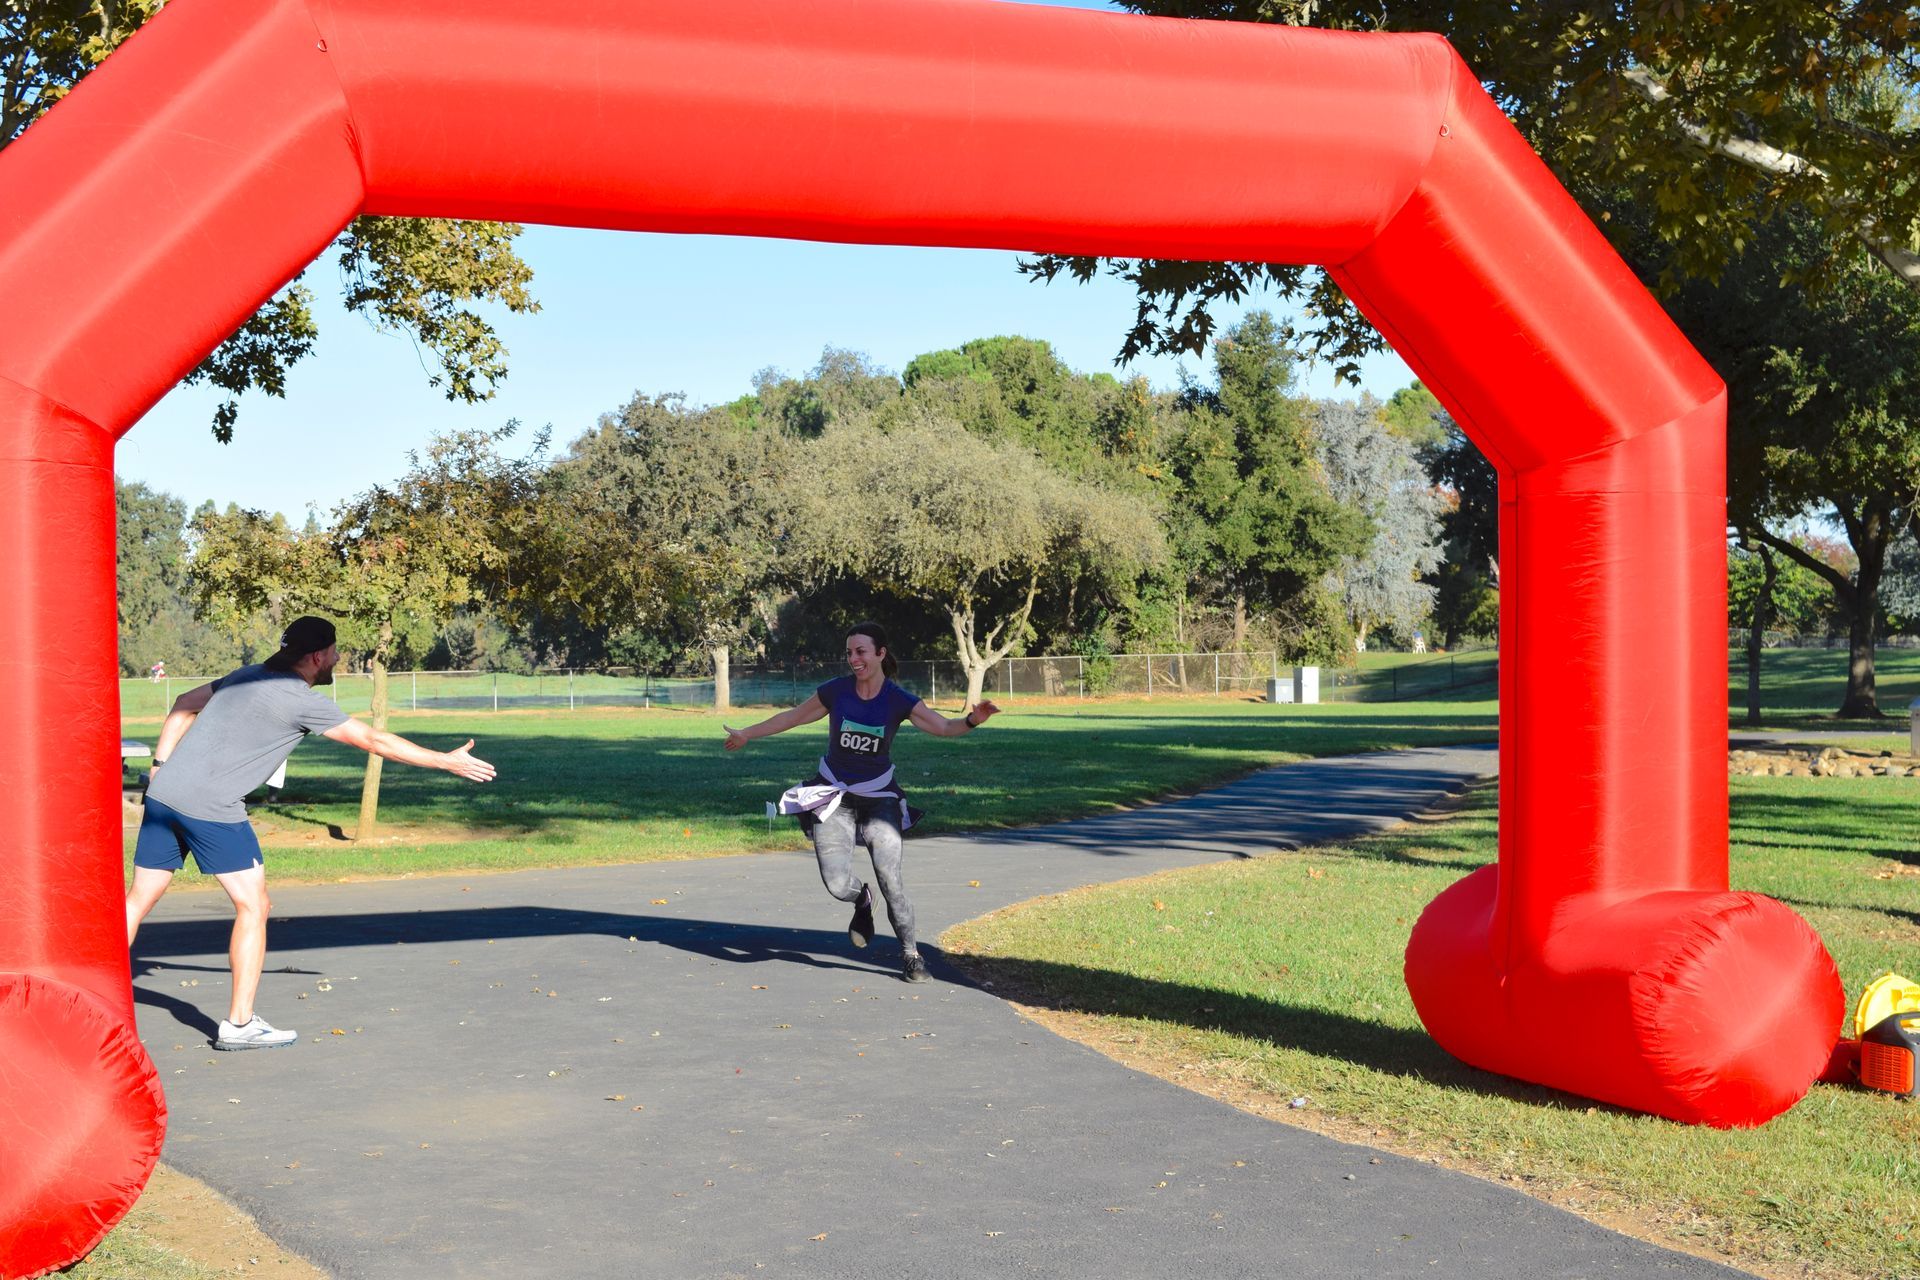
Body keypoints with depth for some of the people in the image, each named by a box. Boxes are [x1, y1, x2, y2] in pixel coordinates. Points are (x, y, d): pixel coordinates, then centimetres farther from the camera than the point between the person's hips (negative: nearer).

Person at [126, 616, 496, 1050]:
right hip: (211, 808, -8)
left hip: (164, 793, 8)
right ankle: (239, 1024, 3)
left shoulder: (245, 677, 15)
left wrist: (162, 762, 23)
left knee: (138, 900, 14)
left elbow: (184, 704, 23)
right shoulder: (301, 701, -9)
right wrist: (448, 761, 1)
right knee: (253, 906, 1)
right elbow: (374, 741, -6)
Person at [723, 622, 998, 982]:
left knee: (889, 876, -16)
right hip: (834, 797, 1)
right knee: (837, 884, -14)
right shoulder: (836, 690, -7)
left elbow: (943, 726, -19)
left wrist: (972, 720, -40)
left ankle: (910, 954, 3)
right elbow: (794, 716, 8)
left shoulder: (898, 700, -9)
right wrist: (747, 734, 17)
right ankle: (863, 900, 25)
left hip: (879, 797, -1)